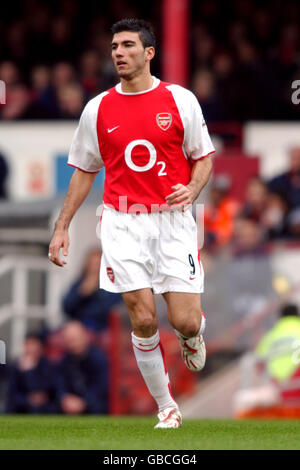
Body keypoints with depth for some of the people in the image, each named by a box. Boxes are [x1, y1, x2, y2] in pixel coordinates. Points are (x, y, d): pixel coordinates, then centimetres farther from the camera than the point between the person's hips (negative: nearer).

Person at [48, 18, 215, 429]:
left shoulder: (180, 100, 0)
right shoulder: (98, 109, 5)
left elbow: (203, 157, 7)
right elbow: (84, 171, 15)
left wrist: (191, 190, -14)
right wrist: (62, 227, 12)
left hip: (173, 221, -1)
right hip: (123, 224, 1)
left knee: (185, 320, -8)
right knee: (143, 320, -7)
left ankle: (192, 335, 31)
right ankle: (167, 408, 7)